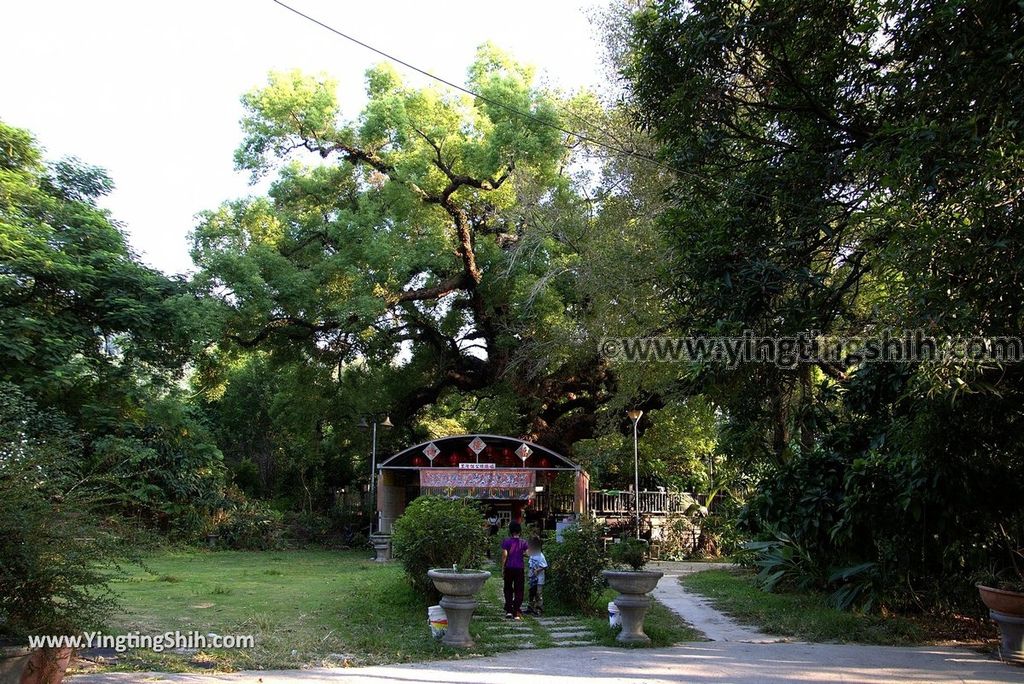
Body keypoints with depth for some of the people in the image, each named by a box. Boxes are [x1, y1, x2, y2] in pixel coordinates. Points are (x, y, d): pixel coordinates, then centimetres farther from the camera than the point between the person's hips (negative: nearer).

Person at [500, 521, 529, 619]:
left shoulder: (506, 541, -4)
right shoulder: (523, 542, 1)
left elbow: (504, 556, -6)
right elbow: (527, 554, 0)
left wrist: (502, 569, -1)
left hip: (509, 568, -1)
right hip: (520, 568, 1)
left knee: (508, 589, 14)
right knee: (518, 591, 6)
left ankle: (508, 610, 6)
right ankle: (516, 613, 4)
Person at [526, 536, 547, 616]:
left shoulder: (540, 556, -18)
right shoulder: (532, 555, 7)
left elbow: (545, 566, -18)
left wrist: (537, 570, -25)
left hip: (539, 580, -9)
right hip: (532, 579, 9)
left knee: (538, 595, -2)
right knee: (532, 594, 18)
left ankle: (539, 610, 4)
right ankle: (531, 608, 28)